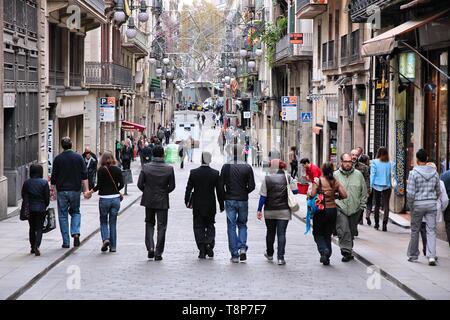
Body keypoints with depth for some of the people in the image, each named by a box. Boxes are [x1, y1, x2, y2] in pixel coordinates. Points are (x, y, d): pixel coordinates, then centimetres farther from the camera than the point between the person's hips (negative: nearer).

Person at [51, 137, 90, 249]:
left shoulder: (58, 159, -3)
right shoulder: (78, 157, 0)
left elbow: (53, 177, -1)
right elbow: (84, 175, -2)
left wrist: (52, 189, 8)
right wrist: (86, 190, -2)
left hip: (62, 190, -1)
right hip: (75, 190, 1)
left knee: (63, 215, 6)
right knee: (75, 212, 18)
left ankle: (66, 242, 5)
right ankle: (76, 233, -6)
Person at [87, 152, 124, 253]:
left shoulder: (101, 170, -7)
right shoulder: (117, 170, 3)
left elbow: (99, 185, -12)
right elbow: (121, 184, 1)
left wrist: (91, 191, 2)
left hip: (104, 198, -3)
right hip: (115, 198, 3)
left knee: (103, 221, 13)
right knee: (113, 223, 11)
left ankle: (105, 239, -10)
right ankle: (113, 246, 10)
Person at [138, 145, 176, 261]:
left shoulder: (146, 167, -8)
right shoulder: (169, 169, -9)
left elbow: (140, 184, -7)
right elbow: (172, 186, -6)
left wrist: (147, 191, 11)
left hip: (149, 200, 1)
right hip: (162, 201, -1)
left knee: (149, 224, 18)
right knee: (161, 227, 6)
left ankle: (150, 248, 4)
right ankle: (158, 253, 5)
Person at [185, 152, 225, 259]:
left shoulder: (193, 173, -7)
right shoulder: (215, 174, -6)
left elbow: (188, 189, -3)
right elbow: (220, 191, -3)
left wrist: (187, 201, 9)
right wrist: (221, 205, 6)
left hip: (197, 205, 0)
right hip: (210, 205, 0)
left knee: (198, 227, 6)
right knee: (210, 226, 15)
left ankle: (202, 250, 1)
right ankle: (209, 244, -7)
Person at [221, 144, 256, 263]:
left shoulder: (226, 167, -6)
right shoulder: (247, 167, -5)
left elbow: (221, 184, -5)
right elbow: (252, 186, -5)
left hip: (230, 200, -1)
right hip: (243, 201, 1)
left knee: (231, 227, 5)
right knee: (242, 224, 17)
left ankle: (234, 255, 3)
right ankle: (242, 248, -3)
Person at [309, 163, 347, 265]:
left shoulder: (317, 180, -10)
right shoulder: (335, 182, 1)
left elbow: (312, 194, -19)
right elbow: (344, 195, -4)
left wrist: (308, 193, 3)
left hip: (320, 210, -3)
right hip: (332, 210, 3)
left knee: (317, 234, 12)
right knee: (328, 235, 14)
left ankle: (324, 250, -14)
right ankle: (326, 259, 12)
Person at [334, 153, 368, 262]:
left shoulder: (358, 175, 4)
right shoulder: (335, 175, 0)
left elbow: (364, 192, 11)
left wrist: (362, 205, 5)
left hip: (355, 209, 3)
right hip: (340, 209, -3)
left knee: (352, 231, 13)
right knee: (343, 230, -14)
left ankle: (348, 250, 28)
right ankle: (347, 251, -12)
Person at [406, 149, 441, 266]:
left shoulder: (414, 173, -10)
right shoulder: (434, 172, 2)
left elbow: (410, 192, -13)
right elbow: (438, 191, 8)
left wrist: (410, 206, 0)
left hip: (418, 204, -2)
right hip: (432, 204, 2)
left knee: (415, 230, 11)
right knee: (431, 231, 2)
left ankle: (413, 255, 21)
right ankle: (431, 256, -10)